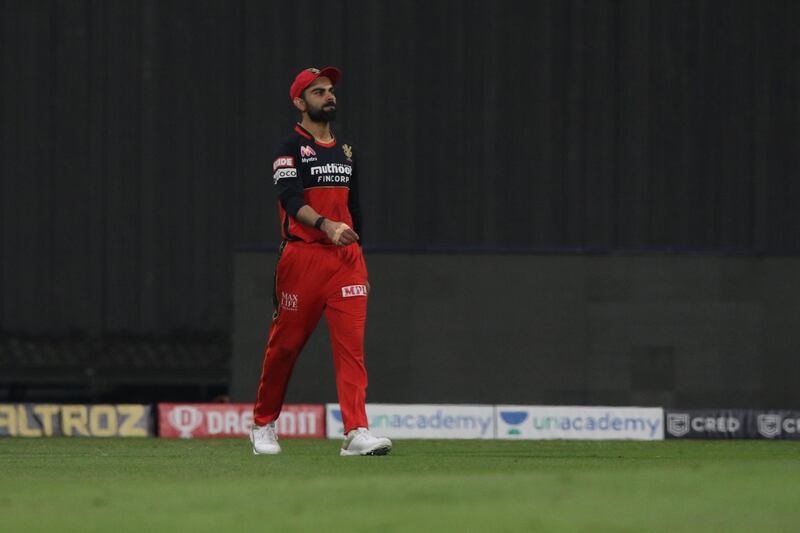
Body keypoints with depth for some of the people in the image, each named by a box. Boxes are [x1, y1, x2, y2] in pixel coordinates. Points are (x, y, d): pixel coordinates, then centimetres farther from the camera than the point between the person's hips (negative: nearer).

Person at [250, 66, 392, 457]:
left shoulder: (345, 151, 18)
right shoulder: (290, 149, -3)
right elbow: (292, 201, -18)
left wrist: (358, 264, 18)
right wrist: (326, 225, -36)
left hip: (345, 256, 5)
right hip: (303, 255, -5)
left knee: (351, 344, -9)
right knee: (285, 344, 4)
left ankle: (356, 432, -18)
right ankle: (263, 425, 22)